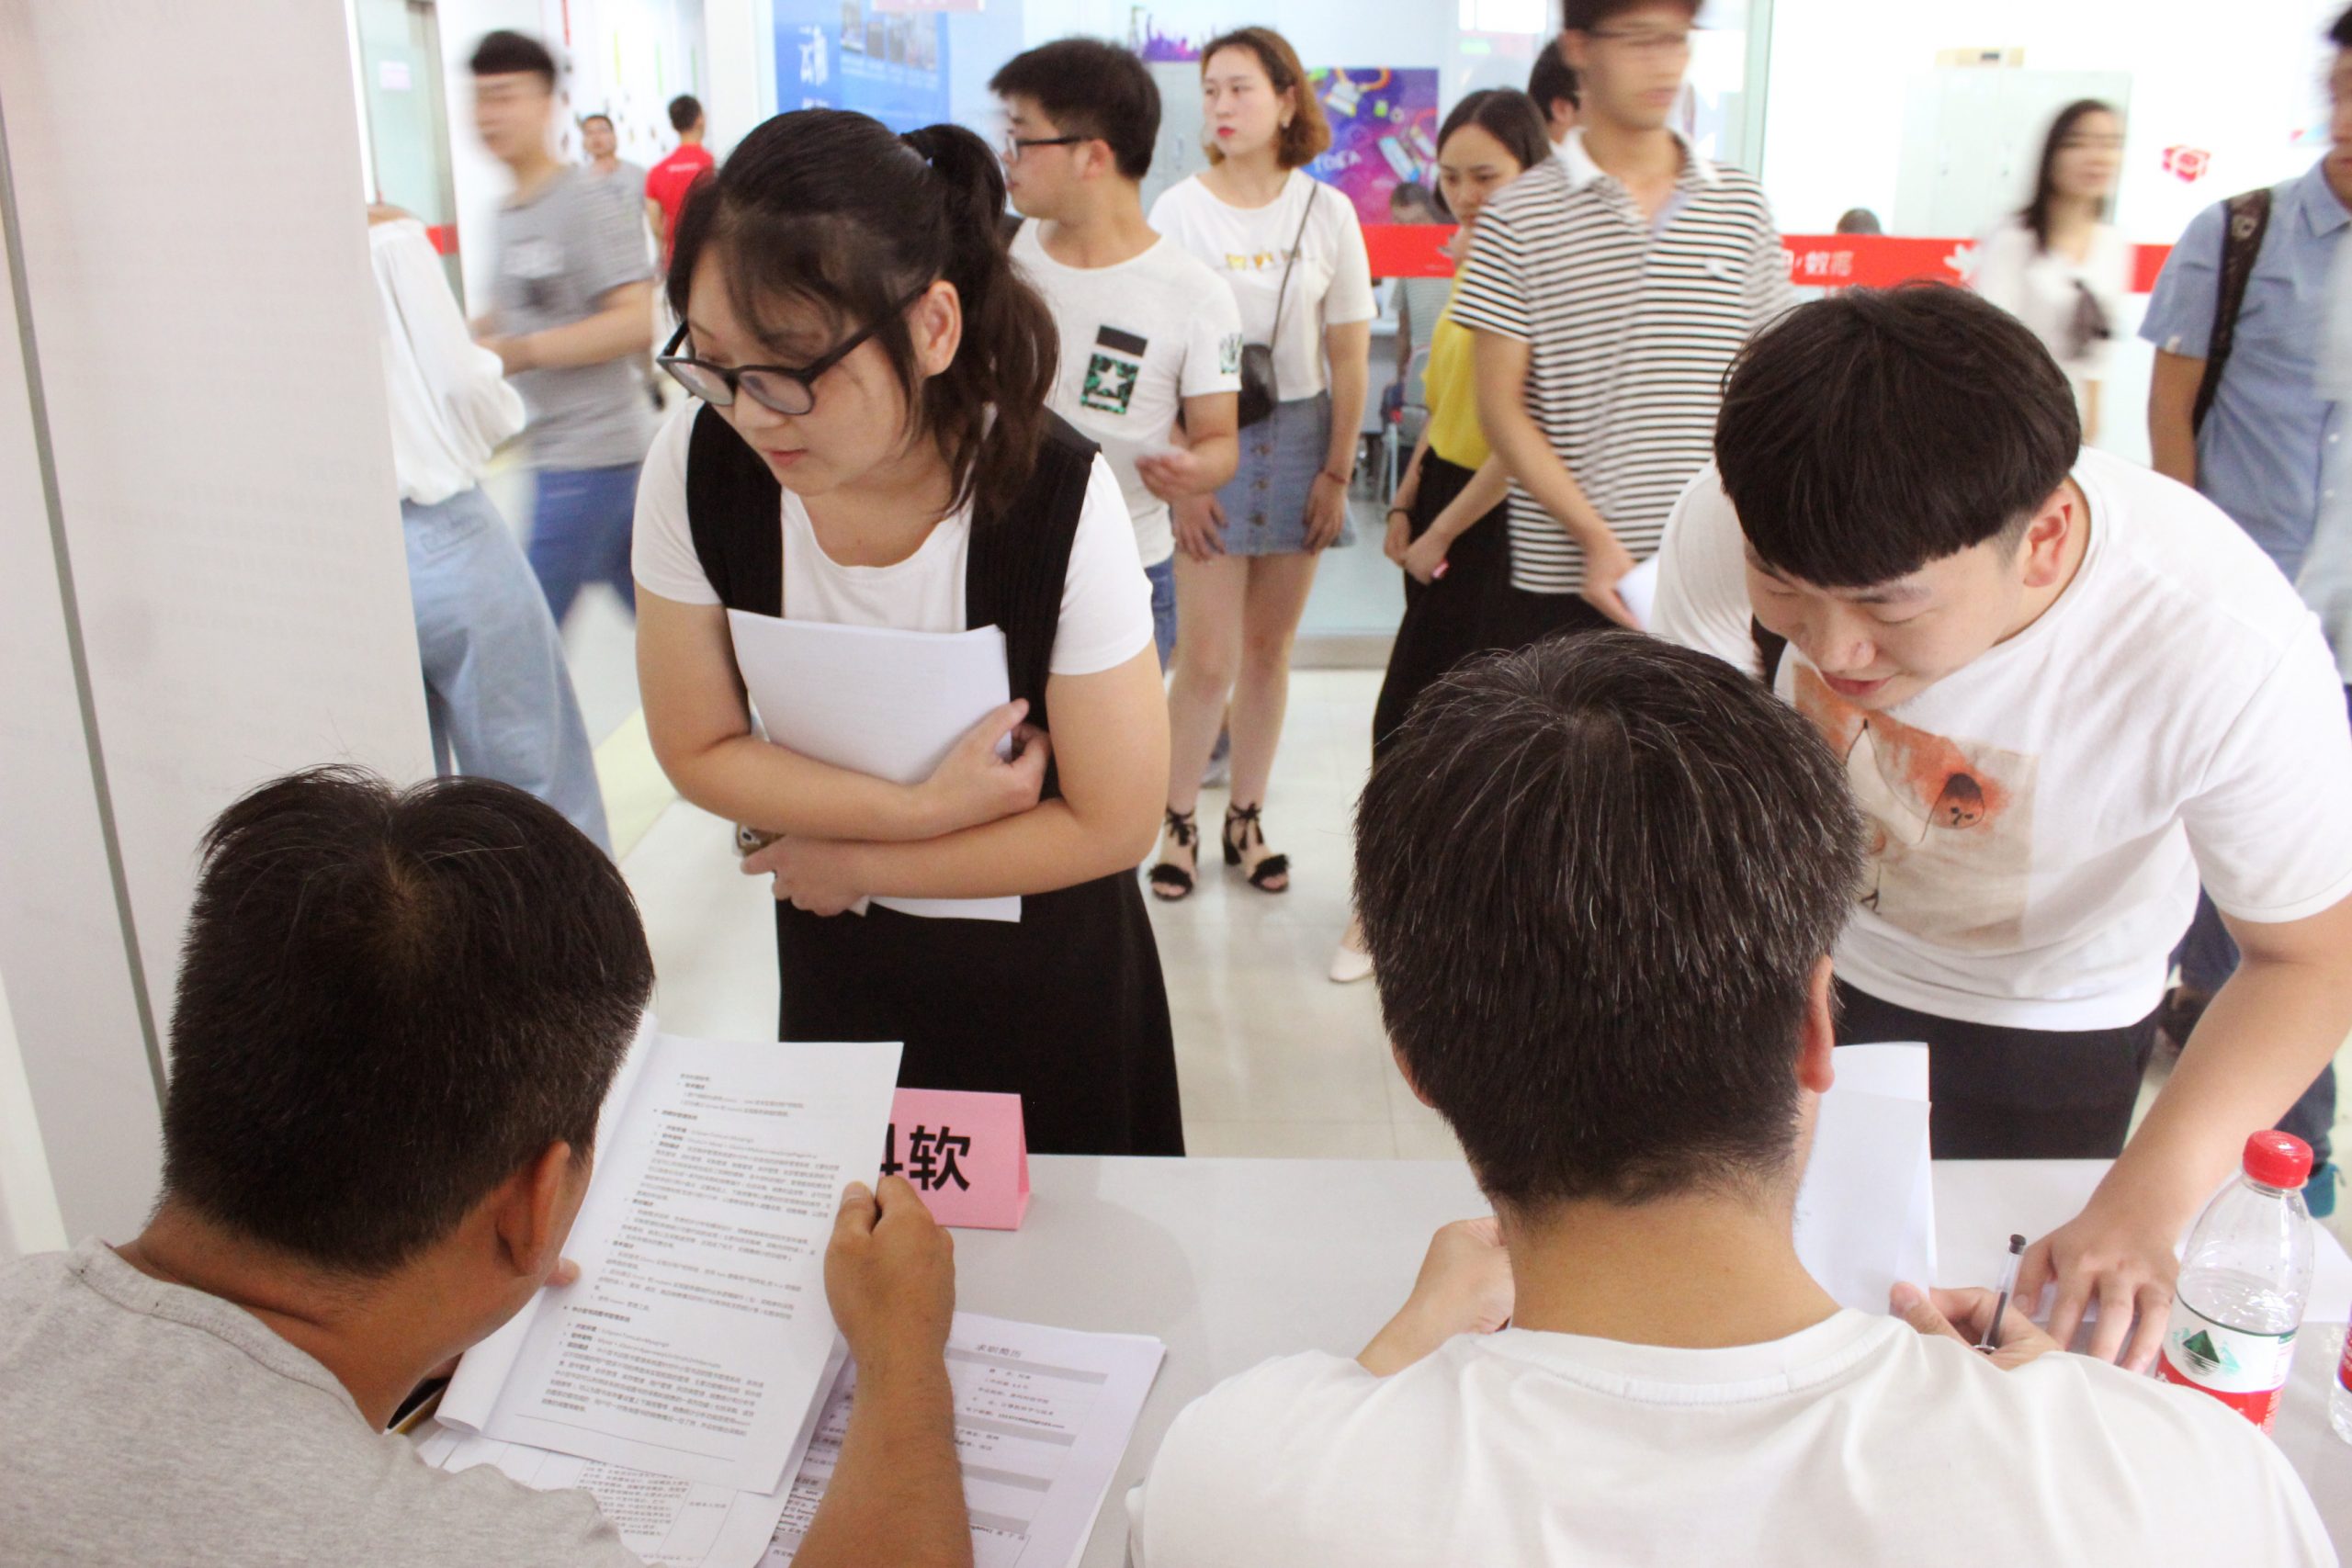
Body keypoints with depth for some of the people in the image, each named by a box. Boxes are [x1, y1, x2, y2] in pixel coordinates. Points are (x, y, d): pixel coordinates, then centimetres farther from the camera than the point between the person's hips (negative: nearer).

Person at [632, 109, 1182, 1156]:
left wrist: (847, 862, -14)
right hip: (836, 958, 3)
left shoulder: (1056, 499, -30)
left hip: (1043, 965, -2)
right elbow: (697, 749, -9)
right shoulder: (697, 468, -20)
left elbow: (1110, 824, -21)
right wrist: (920, 808, -23)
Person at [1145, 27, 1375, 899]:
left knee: (1269, 647, 8)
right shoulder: (1179, 210, -3)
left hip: (1298, 435, 2)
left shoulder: (1326, 213, 2)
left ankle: (1246, 819, 22)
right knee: (1208, 657, -6)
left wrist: (1337, 472, 0)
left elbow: (1349, 358, 4)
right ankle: (1178, 823, 12)